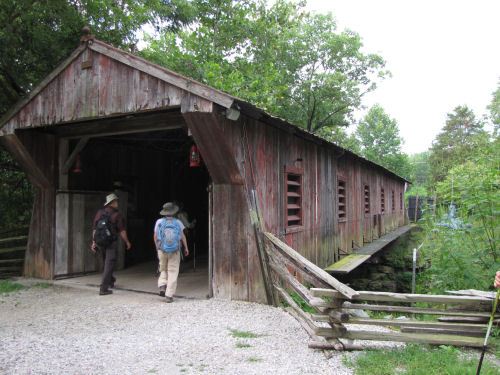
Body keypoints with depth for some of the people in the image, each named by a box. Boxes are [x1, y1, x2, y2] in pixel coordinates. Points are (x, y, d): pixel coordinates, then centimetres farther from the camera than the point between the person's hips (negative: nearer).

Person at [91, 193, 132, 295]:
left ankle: (111, 280, 43)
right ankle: (103, 289, -6)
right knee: (109, 265, -3)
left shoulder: (99, 213, 5)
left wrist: (94, 242, 14)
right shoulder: (116, 215, -11)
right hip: (112, 243, -6)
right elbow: (122, 231, -9)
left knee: (106, 263, 23)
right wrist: (127, 242, 4)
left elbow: (94, 228, 7)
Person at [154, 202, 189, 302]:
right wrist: (186, 248, 17)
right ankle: (169, 295, 2)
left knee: (163, 270, 20)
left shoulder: (159, 222, -1)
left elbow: (155, 236, 5)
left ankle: (162, 286, -2)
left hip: (162, 250, 1)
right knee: (173, 272, 4)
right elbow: (183, 236, 4)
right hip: (175, 251, -1)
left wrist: (157, 247, 21)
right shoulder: (178, 222, -2)